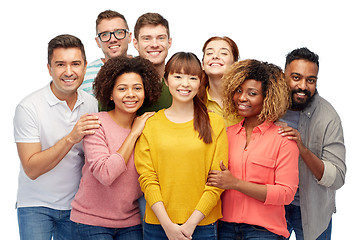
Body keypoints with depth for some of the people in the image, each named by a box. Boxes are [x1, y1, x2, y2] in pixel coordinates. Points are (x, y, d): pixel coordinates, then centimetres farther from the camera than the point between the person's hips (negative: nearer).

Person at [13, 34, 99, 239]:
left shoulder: (92, 104, 0)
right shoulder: (29, 107, -14)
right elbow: (31, 169, -19)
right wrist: (71, 139, -28)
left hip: (75, 205, 4)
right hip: (36, 206, -3)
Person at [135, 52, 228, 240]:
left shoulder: (215, 123, 1)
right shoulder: (150, 124, 3)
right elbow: (147, 177, -2)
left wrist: (191, 222, -9)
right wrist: (168, 224, -10)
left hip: (202, 225, 0)